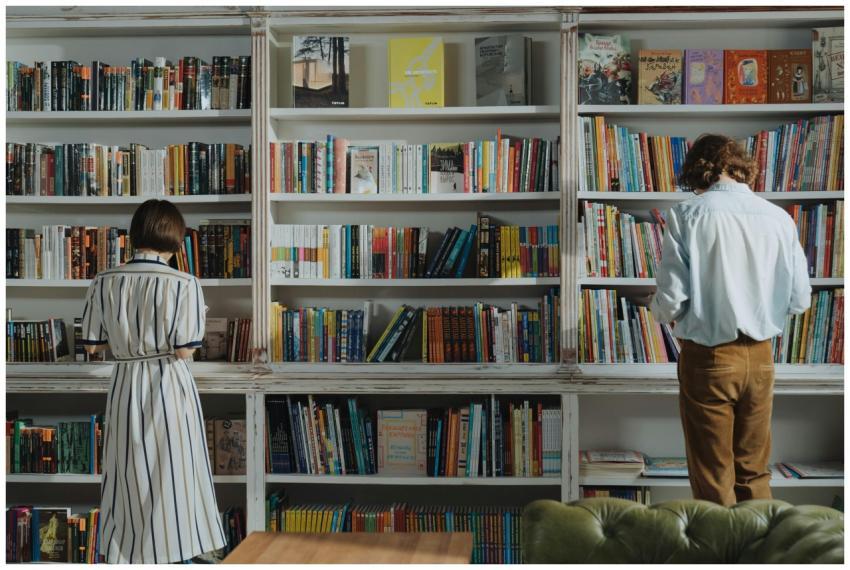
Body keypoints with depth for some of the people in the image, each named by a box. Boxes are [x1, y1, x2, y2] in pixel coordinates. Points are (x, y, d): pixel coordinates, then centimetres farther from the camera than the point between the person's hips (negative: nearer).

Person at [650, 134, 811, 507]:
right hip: (760, 358, 4)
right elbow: (800, 301, 3)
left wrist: (658, 310, 8)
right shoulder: (778, 217, -1)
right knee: (754, 475, 17)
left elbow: (671, 302, -15)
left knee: (713, 481, 9)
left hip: (708, 360, -3)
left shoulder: (687, 215, -11)